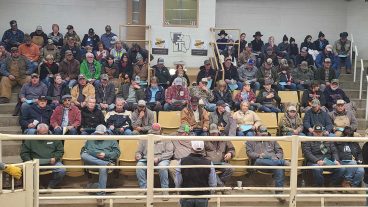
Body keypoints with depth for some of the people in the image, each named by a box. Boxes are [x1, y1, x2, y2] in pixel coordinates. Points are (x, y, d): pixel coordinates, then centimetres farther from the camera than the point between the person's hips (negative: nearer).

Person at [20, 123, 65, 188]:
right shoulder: (30, 140, 16)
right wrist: (29, 160, -4)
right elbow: (24, 153, 15)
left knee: (62, 170, -27)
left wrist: (55, 158, -2)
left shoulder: (54, 139, 19)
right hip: (36, 163, -1)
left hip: (51, 162, 1)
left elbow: (60, 150, 18)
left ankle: (51, 186, -4)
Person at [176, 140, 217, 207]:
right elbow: (213, 184, -5)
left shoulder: (182, 162, -9)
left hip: (186, 198, 0)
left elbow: (178, 183, -5)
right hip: (203, 199, 0)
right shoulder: (208, 163, -10)